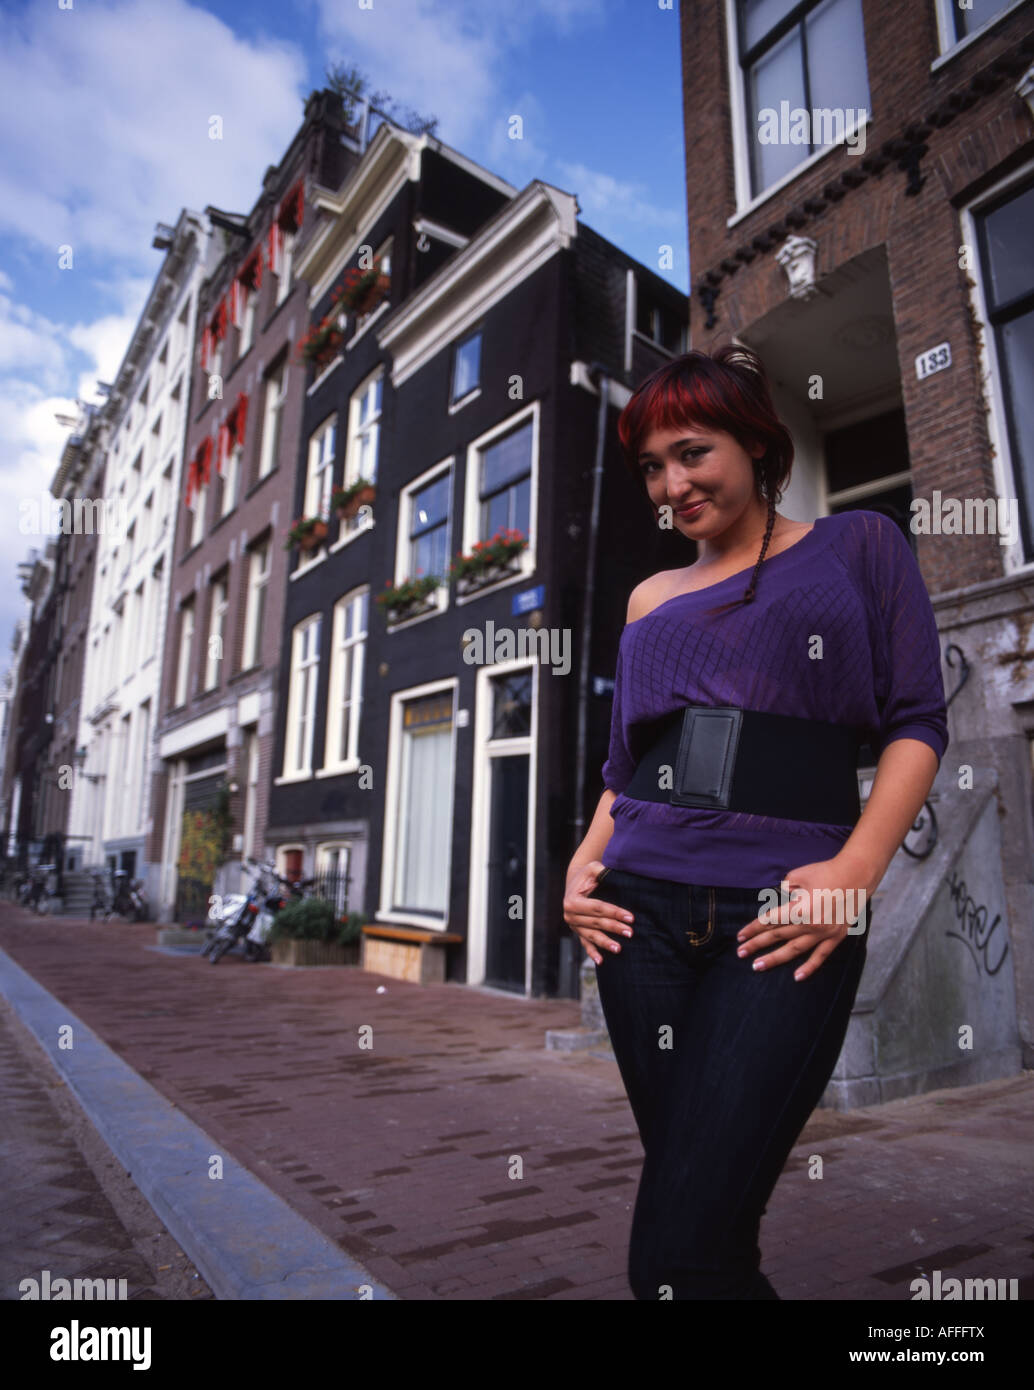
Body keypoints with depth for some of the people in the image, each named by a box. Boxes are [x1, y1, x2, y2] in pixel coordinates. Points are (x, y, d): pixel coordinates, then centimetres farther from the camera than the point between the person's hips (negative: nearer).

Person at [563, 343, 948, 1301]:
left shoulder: (858, 545, 9)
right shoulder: (651, 599, 19)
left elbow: (916, 720, 2)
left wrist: (856, 871, -12)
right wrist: (583, 863, 2)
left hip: (783, 915, -4)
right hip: (644, 907, 4)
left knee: (678, 1253, -10)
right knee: (702, 1224, 11)